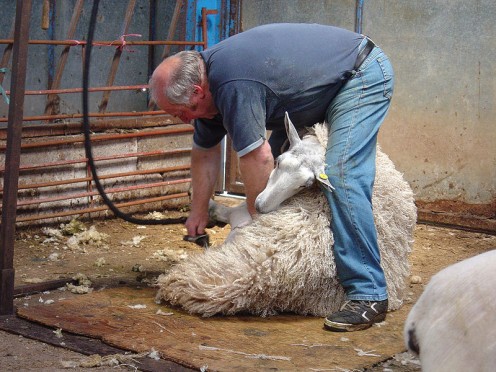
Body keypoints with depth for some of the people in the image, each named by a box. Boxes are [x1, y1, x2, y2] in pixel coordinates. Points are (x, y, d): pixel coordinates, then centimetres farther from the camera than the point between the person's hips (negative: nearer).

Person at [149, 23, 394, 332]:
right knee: (279, 158, 10)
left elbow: (258, 157, -26)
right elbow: (205, 152, 13)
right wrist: (200, 211, 15)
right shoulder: (206, 78, 1)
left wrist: (255, 217, -11)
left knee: (341, 175, -22)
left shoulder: (233, 86, -31)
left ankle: (369, 296, -21)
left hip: (363, 75, -10)